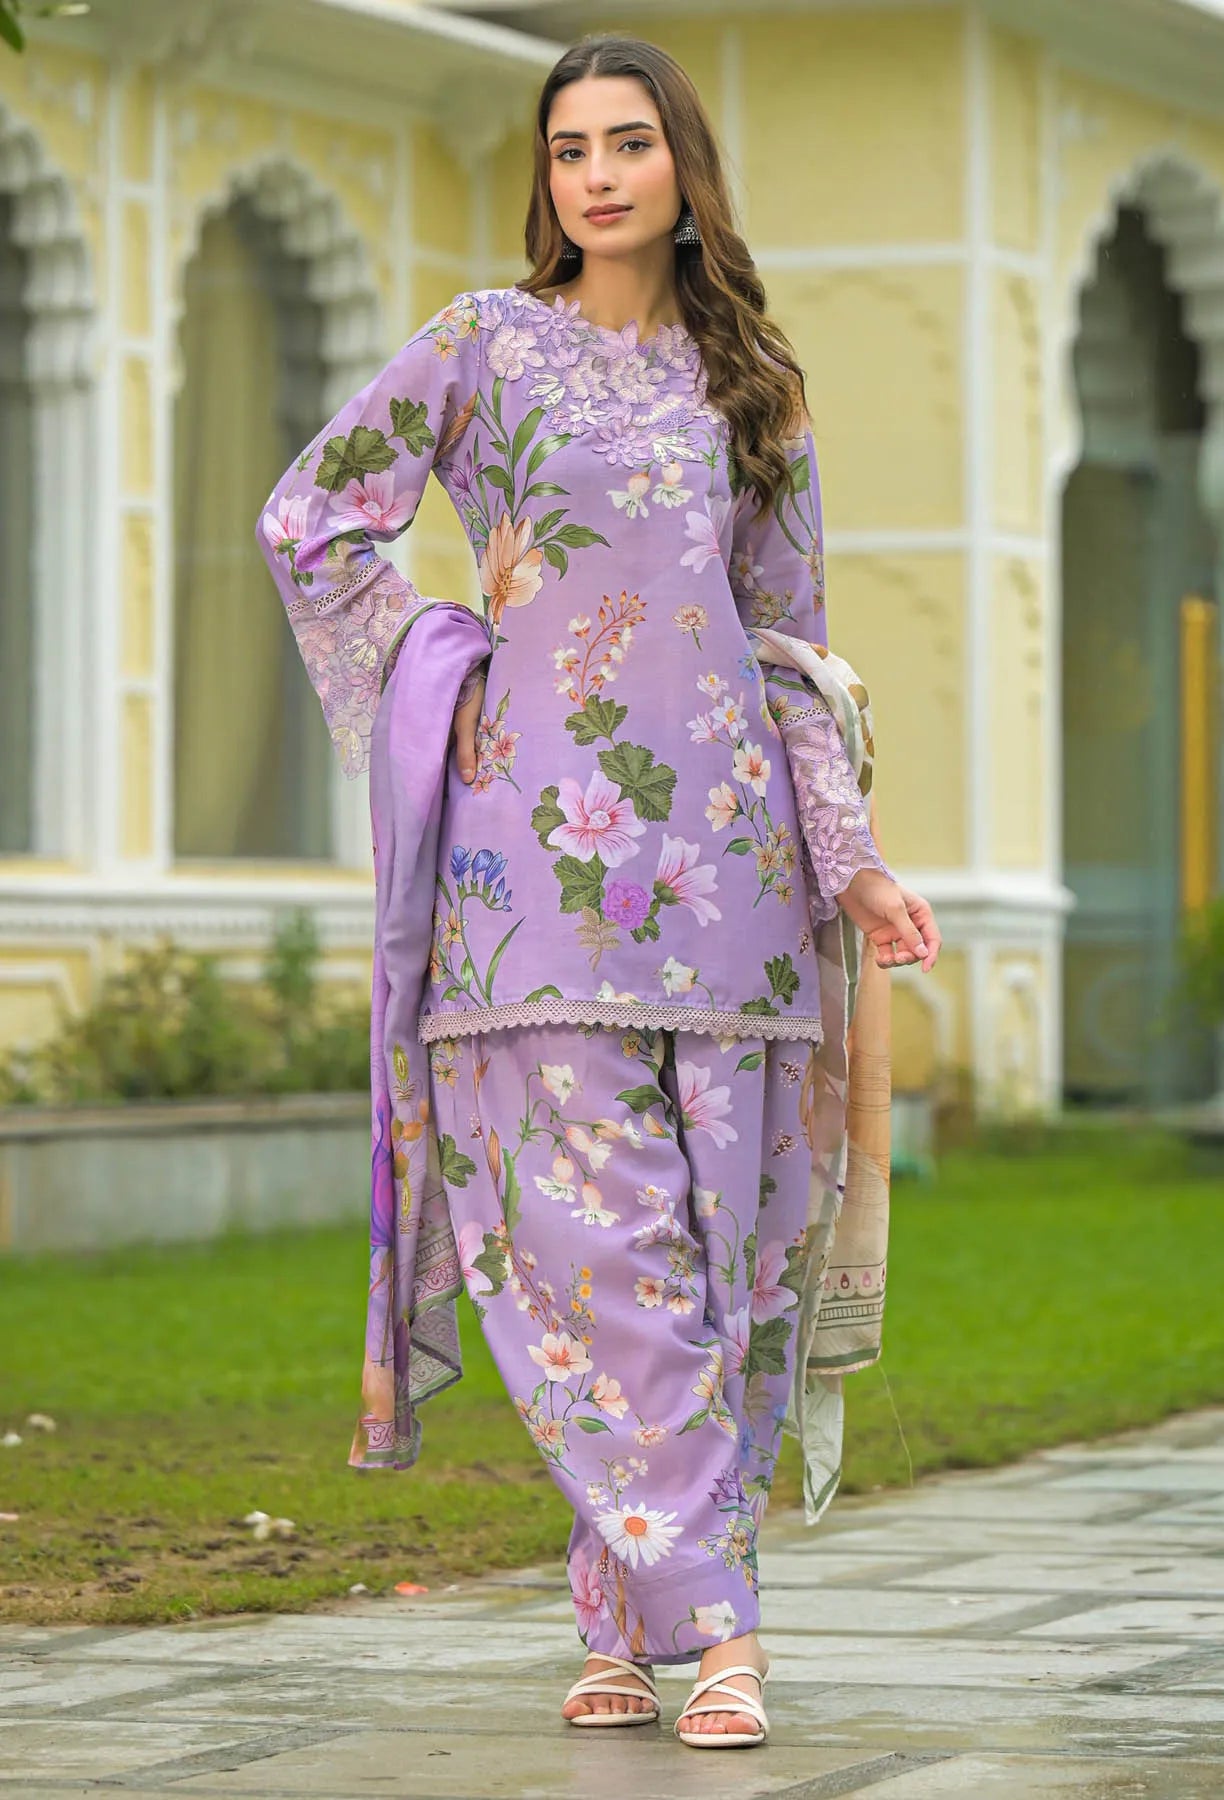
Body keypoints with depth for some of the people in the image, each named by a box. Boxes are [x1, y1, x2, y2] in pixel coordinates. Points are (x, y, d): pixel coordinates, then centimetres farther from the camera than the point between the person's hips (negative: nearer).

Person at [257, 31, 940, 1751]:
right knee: (592, 1229, -10)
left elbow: (793, 640, 16)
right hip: (547, 836, -3)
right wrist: (432, 693, 2)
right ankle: (706, 1619, -9)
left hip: (721, 847, 3)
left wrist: (854, 856, 9)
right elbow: (312, 516, 8)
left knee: (721, 1232, -1)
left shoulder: (754, 384, 15)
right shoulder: (491, 344, 7)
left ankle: (638, 1610, 6)